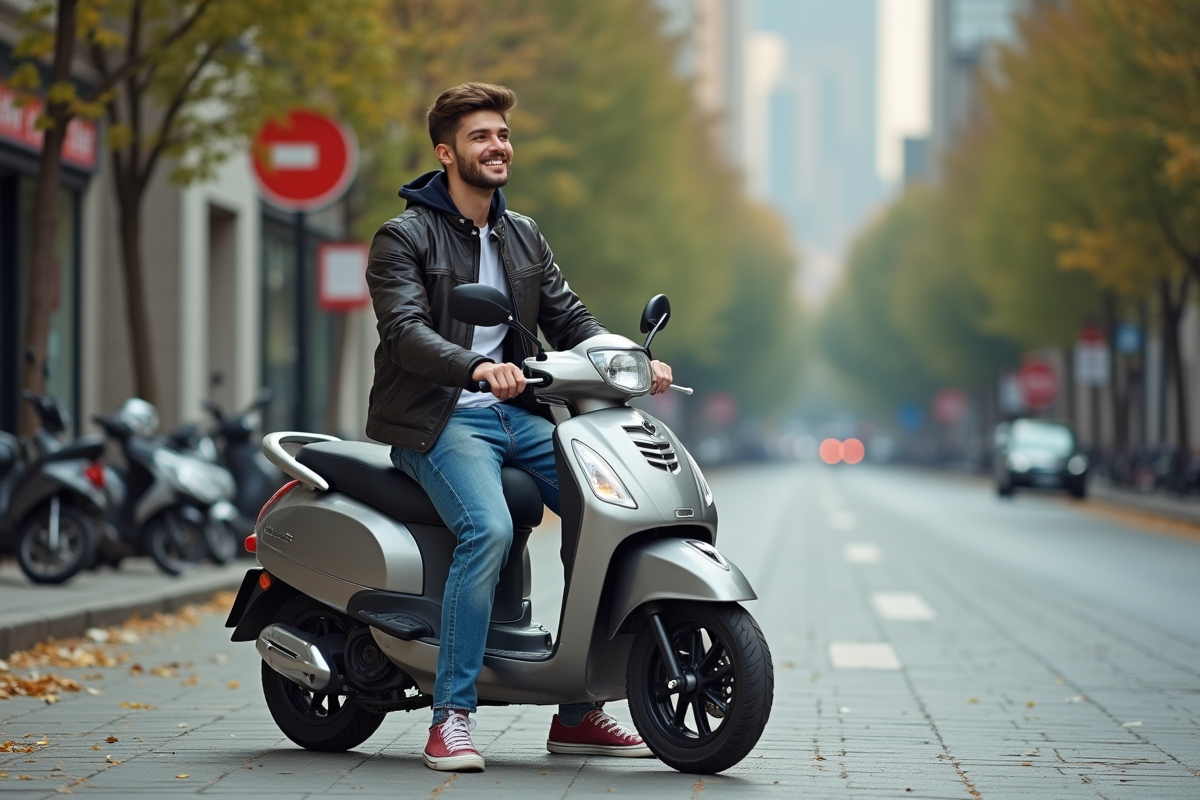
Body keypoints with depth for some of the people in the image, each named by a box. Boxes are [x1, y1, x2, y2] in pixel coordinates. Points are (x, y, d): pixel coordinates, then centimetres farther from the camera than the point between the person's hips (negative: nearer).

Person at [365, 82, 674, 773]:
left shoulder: (524, 238, 19)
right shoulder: (405, 237, -3)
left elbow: (570, 318, 14)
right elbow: (406, 330, -18)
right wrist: (477, 367, -37)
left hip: (518, 415, 7)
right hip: (440, 418, -7)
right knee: (489, 529, -32)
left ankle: (578, 713, 1)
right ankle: (452, 716, -25)